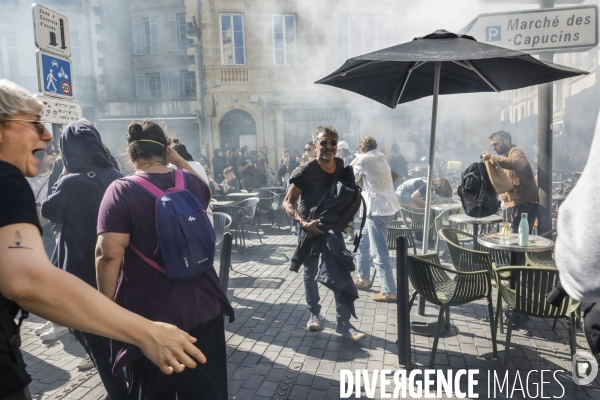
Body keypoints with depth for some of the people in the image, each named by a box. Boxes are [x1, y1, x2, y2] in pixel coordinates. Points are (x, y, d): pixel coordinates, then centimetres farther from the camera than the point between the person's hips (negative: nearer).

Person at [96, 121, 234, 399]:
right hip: (203, 305, 4)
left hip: (151, 314, -3)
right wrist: (178, 159, 16)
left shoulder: (121, 191, -14)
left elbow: (109, 254, -20)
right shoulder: (191, 182, -1)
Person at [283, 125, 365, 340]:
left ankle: (343, 323, 12)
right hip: (310, 228, -4)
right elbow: (287, 203, -21)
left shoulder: (341, 166, -5)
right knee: (310, 273, 12)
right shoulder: (306, 171, -21)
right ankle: (314, 313, 32)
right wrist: (304, 223, -34)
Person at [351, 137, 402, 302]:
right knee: (363, 243, 21)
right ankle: (364, 279, 30)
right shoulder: (381, 158, 15)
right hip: (386, 206, 9)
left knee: (379, 253, -7)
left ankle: (390, 292, -4)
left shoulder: (363, 159, -6)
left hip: (378, 209, -9)